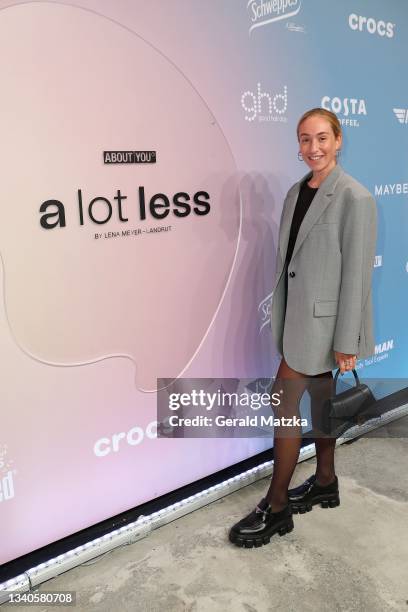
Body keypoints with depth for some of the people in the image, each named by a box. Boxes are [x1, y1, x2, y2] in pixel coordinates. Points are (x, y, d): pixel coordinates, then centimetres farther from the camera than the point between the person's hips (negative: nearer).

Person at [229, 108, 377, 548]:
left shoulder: (354, 198, -14)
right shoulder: (297, 191, 8)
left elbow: (357, 273, -16)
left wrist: (347, 340, -15)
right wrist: (280, 314, 13)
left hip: (322, 317, -7)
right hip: (296, 311, 7)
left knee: (283, 400, -4)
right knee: (319, 397, 18)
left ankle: (276, 508, 11)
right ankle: (325, 483, 36)